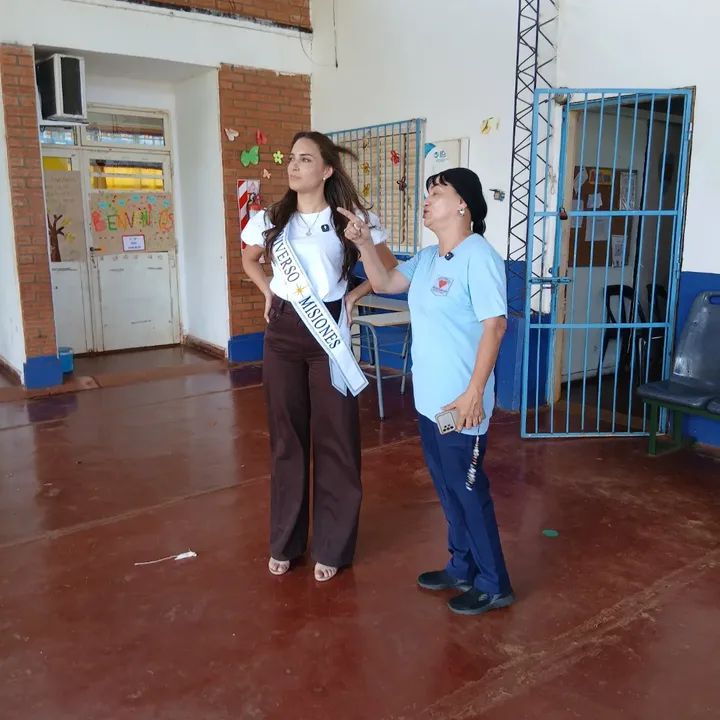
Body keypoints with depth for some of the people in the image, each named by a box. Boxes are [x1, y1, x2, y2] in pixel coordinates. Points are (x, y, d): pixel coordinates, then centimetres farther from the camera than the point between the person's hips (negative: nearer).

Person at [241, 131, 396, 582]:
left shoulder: (351, 219, -4)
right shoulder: (270, 220, 5)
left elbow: (389, 269, 5)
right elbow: (250, 261, 24)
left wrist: (353, 297, -4)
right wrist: (268, 292, 8)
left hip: (329, 332, -3)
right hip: (282, 333, 3)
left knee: (334, 437, 3)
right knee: (286, 436, 10)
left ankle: (332, 547, 18)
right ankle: (285, 543, 25)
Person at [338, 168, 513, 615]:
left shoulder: (478, 257, -17)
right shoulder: (427, 258, 11)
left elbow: (495, 326, -21)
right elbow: (384, 283, 18)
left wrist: (474, 392, -24)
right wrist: (364, 243, 2)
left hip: (460, 404, -9)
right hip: (429, 399, 9)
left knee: (470, 491, 3)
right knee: (448, 489, 19)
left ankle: (494, 585, 21)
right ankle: (462, 568, 36)